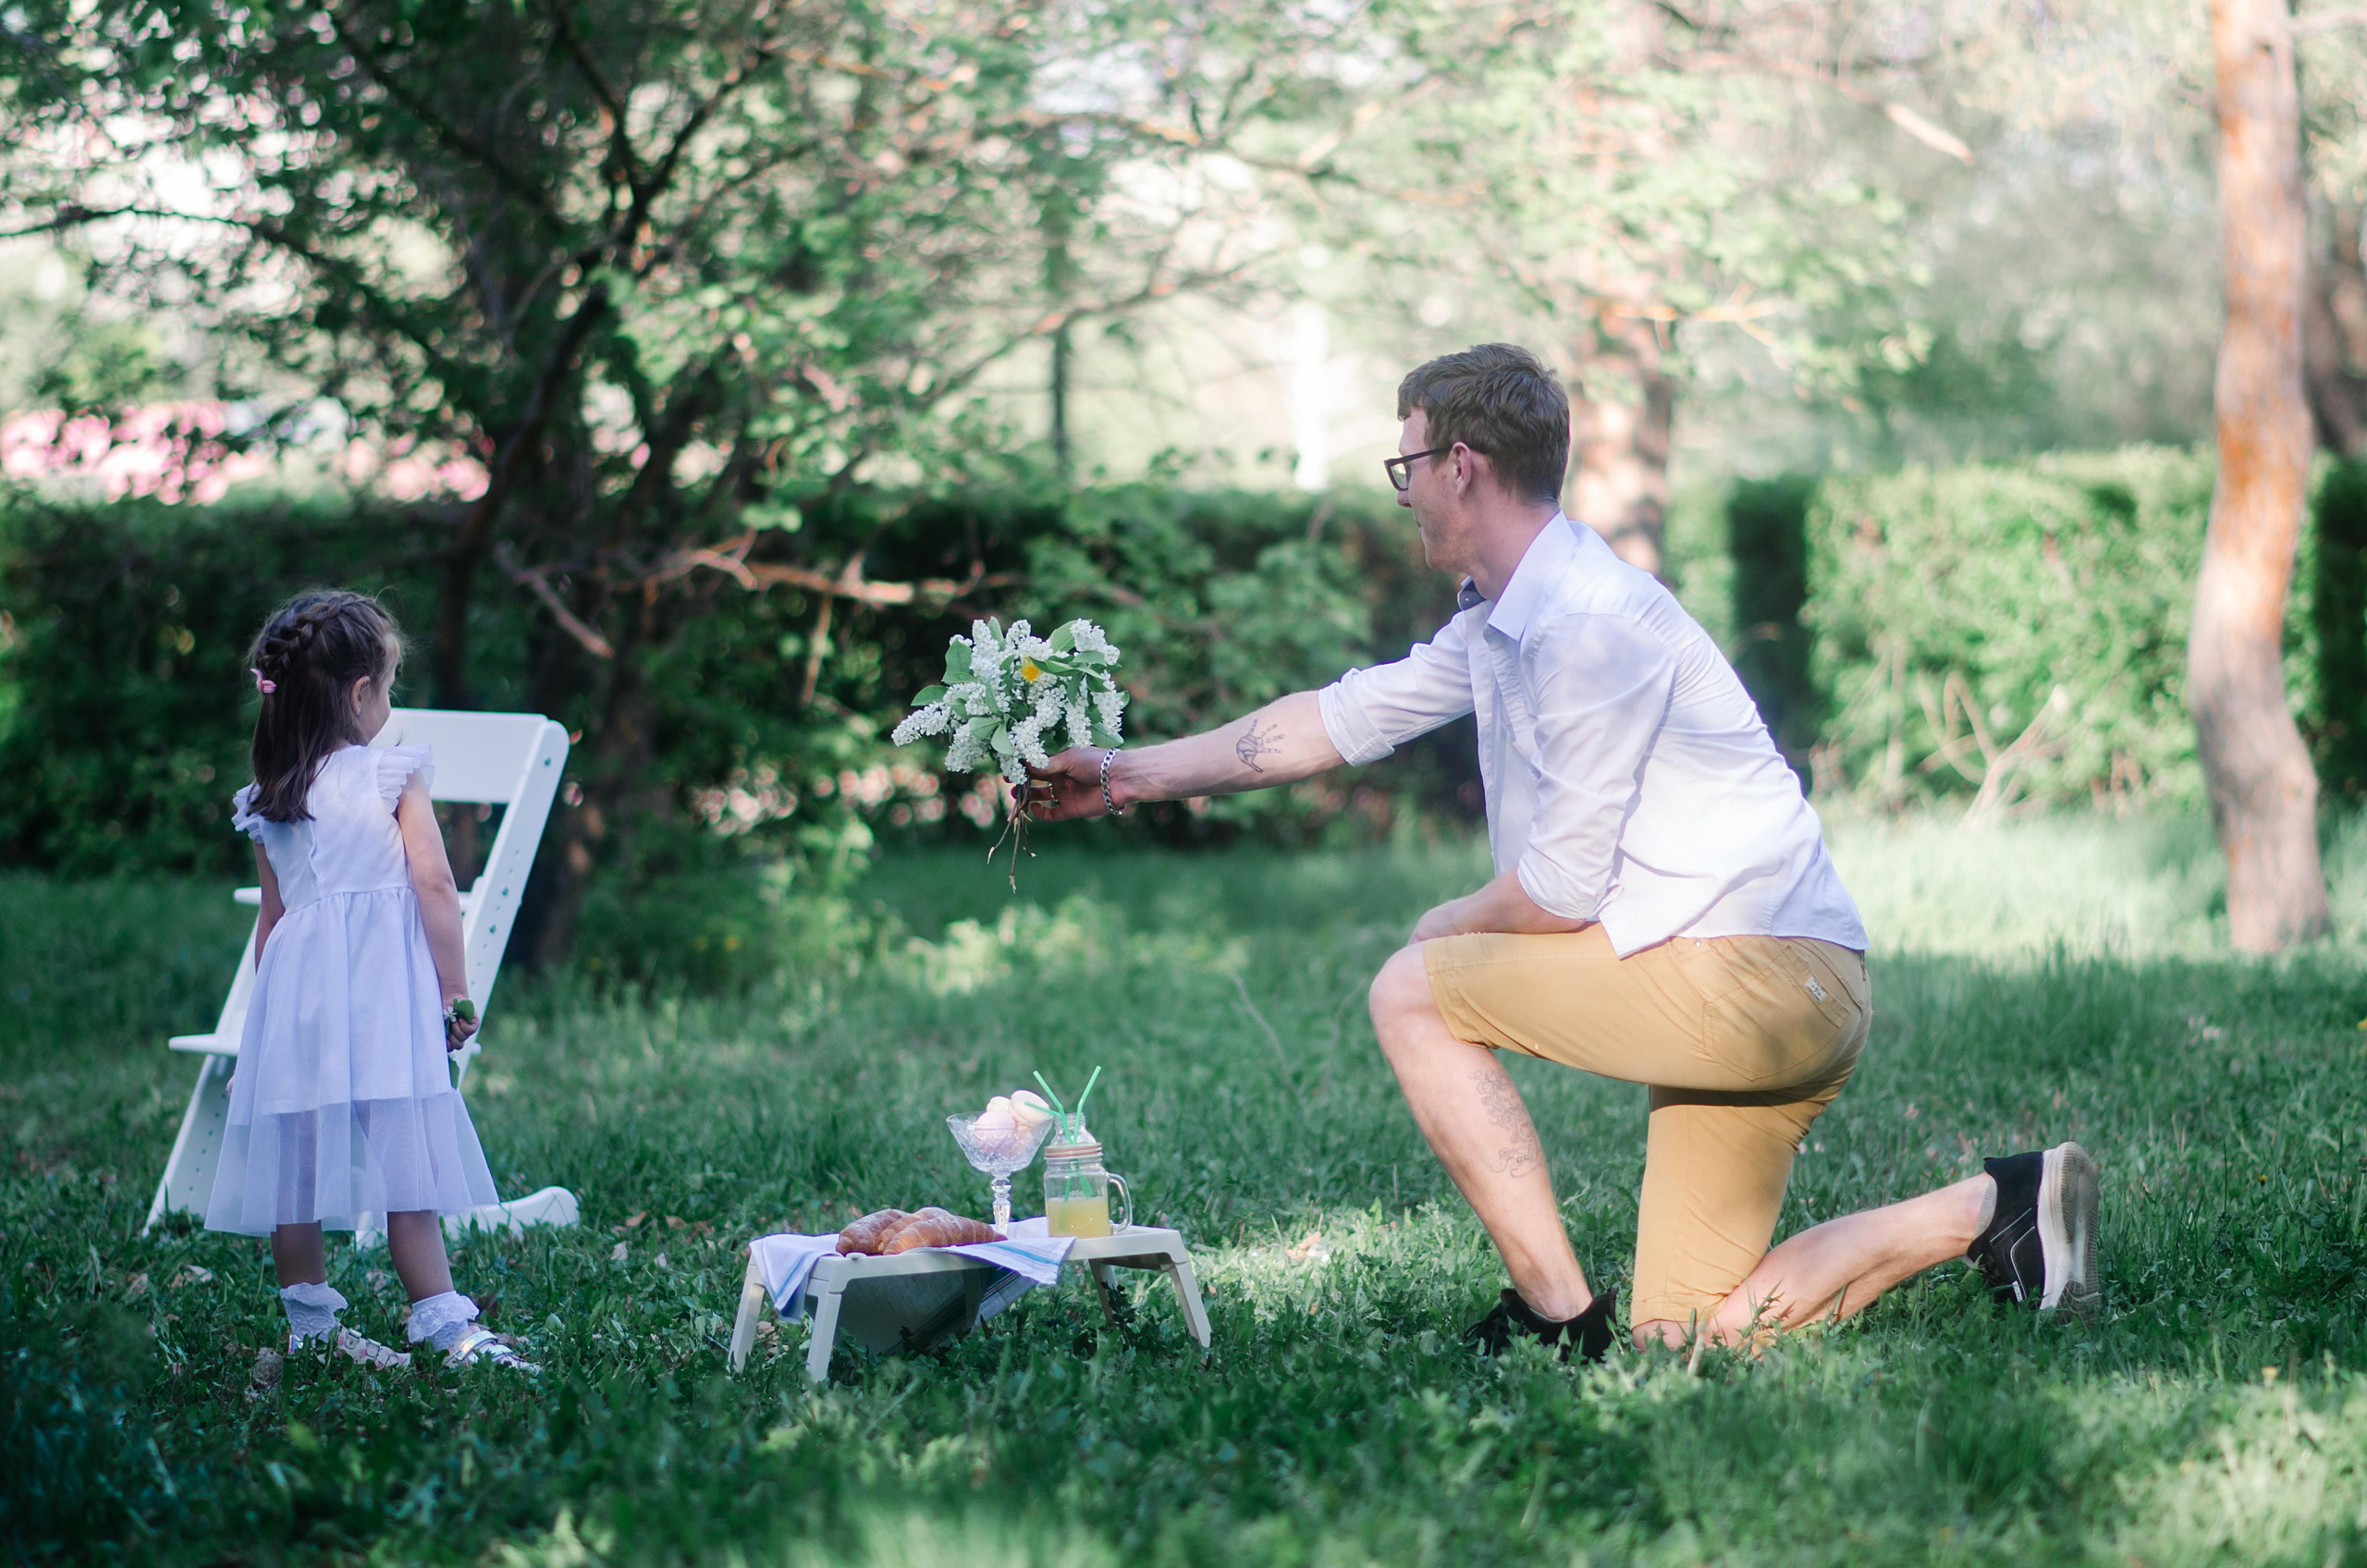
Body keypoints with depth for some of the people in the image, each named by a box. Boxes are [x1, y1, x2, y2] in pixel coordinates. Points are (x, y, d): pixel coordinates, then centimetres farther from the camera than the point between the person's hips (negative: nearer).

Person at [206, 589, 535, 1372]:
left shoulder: (265, 805, 12)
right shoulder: (393, 776, -2)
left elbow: (271, 914, 17)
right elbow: (434, 885, -8)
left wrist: (265, 1013, 24)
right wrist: (454, 990, -3)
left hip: (296, 983, 5)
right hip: (382, 983, -5)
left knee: (294, 1154, 9)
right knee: (402, 1156, -6)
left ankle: (308, 1322, 16)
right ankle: (442, 1321, -6)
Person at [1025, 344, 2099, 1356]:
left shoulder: (1587, 622, -17)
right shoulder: (1501, 619, 14)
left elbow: (1559, 891, -17)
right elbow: (1346, 716, 24)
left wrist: (1444, 932, 4)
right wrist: (1128, 775, 26)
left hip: (1760, 971, -10)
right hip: (1785, 1001, 10)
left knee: (1414, 994, -9)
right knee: (1687, 1336, 7)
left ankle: (1558, 1315, -8)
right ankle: (2001, 1206, 9)